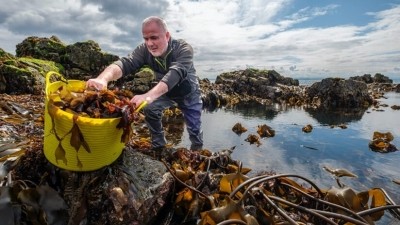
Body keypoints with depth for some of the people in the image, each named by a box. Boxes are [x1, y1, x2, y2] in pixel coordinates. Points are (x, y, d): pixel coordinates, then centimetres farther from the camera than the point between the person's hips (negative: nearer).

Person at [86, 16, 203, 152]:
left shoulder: (183, 49, -33)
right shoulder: (144, 50, -24)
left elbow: (175, 73, -51)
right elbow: (125, 63, -40)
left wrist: (149, 95, -68)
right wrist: (103, 78, -63)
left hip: (188, 94, -2)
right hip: (165, 92, 3)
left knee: (194, 130, 0)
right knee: (149, 107, -21)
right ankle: (158, 146, 3)